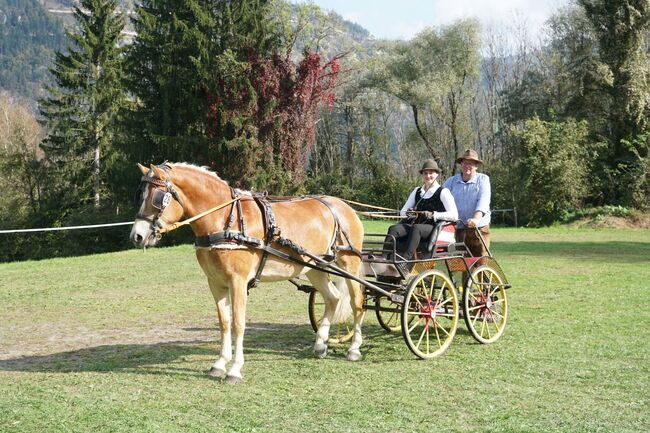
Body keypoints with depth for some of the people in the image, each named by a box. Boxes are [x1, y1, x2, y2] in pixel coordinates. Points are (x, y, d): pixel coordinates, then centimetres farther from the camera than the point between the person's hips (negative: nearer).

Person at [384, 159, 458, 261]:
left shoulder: (443, 192, 4)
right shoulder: (417, 191, 20)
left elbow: (454, 215, -6)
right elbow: (402, 211, 22)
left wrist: (433, 215, -15)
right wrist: (408, 213, -3)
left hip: (434, 228, -5)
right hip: (415, 224, 5)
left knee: (416, 228, -38)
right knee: (393, 229, -24)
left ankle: (406, 259, -52)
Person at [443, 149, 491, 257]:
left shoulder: (483, 179, 3)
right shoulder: (452, 181, 10)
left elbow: (483, 200, -12)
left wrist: (476, 219, -29)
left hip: (479, 229, -2)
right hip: (458, 229, 2)